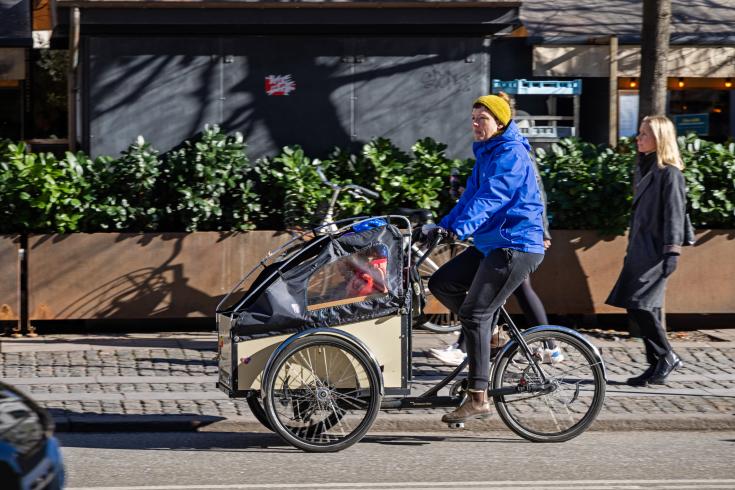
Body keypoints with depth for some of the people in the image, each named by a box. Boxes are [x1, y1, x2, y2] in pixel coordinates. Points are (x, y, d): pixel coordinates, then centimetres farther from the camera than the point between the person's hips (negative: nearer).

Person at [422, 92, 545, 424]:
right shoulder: (486, 154, 17)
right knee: (441, 284, 5)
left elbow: (491, 197, -26)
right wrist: (442, 226, 4)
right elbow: (471, 197, 16)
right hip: (490, 244, 10)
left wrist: (459, 228, -37)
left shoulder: (511, 154, -14)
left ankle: (478, 398, -10)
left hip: (516, 246, -10)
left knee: (473, 313, -13)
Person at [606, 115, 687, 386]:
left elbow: (674, 214, -15)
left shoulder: (669, 173, -9)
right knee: (645, 309, 6)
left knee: (638, 304, -15)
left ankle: (666, 356, -4)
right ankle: (658, 364, 10)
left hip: (656, 252, -9)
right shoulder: (644, 169, 18)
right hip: (640, 251, 9)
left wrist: (672, 252, -22)